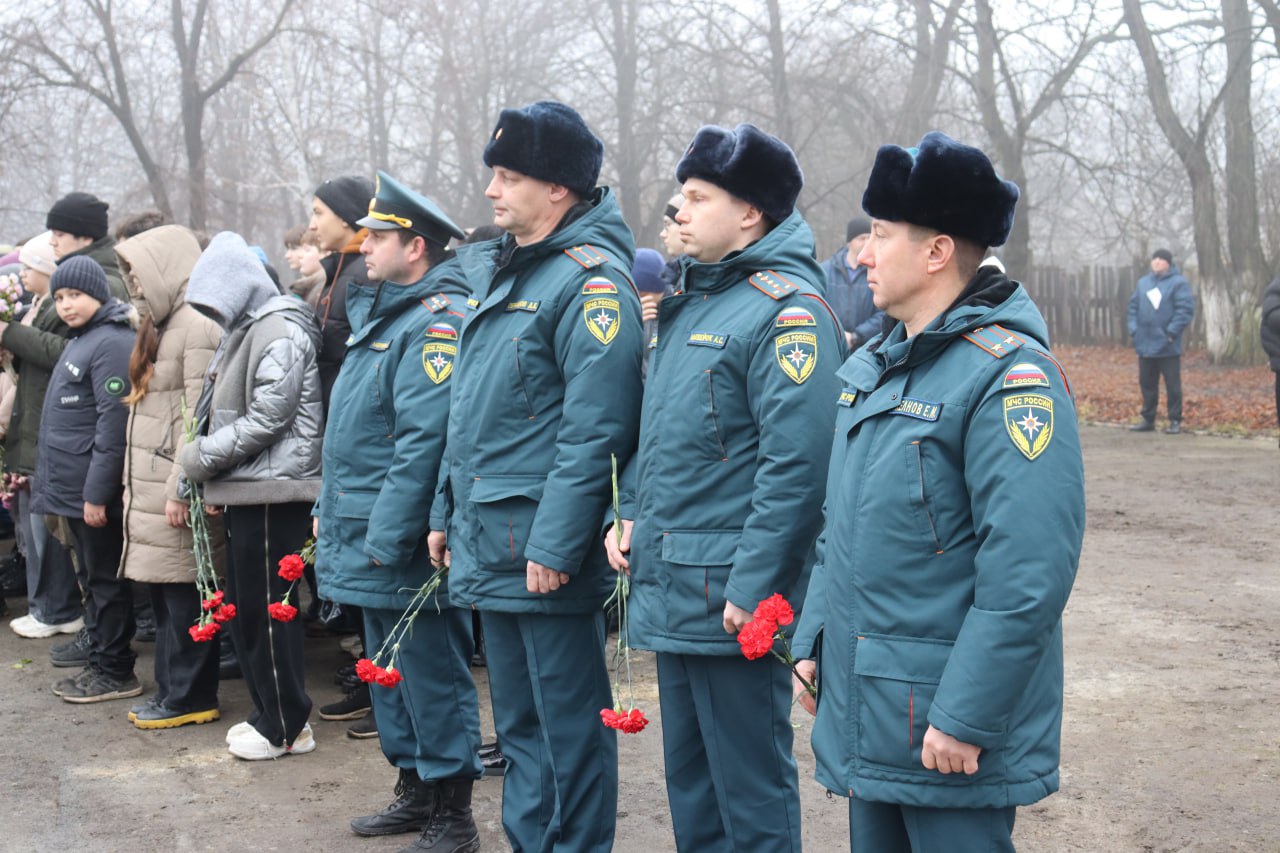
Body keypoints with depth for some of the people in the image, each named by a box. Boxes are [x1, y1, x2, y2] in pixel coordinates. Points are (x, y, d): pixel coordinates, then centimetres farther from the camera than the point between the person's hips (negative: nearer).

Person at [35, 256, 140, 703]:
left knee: (105, 580, -1)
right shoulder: (79, 341, 15)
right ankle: (99, 663, 25)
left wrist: (96, 493, -22)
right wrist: (68, 486, 16)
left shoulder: (111, 343, -16)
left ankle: (116, 672, 8)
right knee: (90, 578, 16)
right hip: (72, 486, 10)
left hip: (94, 491, -10)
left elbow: (113, 423, -21)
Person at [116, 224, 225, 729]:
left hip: (174, 485, -9)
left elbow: (198, 418, -18)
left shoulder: (196, 328, -13)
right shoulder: (162, 327, 17)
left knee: (184, 593, -3)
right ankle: (171, 688, 21)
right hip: (150, 484, 9)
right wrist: (137, 483, 16)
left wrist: (180, 489, -19)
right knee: (161, 591, 13)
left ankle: (191, 697, 5)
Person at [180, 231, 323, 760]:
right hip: (244, 492, 10)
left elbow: (266, 419, -18)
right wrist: (211, 476, 9)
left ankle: (286, 727, 6)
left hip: (272, 492, -10)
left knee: (265, 611, -4)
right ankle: (268, 713, 24)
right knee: (243, 609, 14)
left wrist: (201, 458, -10)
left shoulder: (280, 331, -13)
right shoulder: (243, 331, 18)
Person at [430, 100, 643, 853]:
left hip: (544, 549, -10)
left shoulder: (590, 279, -14)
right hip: (491, 547, 10)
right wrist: (450, 509, 19)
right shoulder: (506, 272, 16)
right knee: (518, 720, 18)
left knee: (569, 721, 1)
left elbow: (594, 429, -21)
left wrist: (554, 544, -23)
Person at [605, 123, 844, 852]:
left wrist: (752, 587, -22)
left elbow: (798, 463, -22)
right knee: (688, 775, 19)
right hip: (671, 592, 9)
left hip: (733, 600, -9)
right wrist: (633, 515, 11)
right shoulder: (693, 300, 14)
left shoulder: (789, 309, -15)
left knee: (750, 784, 2)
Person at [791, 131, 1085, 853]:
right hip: (866, 712, 9)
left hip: (949, 722, -8)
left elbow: (1028, 577, -23)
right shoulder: (874, 365, 11)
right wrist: (813, 642, 15)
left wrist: (967, 719, -22)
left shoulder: (1010, 375, -18)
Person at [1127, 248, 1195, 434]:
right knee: (1147, 383, 11)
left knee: (1172, 384, -1)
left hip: (1168, 346, -6)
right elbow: (1133, 306, 15)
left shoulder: (1178, 283, -5)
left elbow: (1186, 309, -12)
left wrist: (1172, 331, -17)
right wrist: (1134, 329, 2)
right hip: (1145, 344, 6)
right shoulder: (1143, 282, 13)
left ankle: (1175, 421, 5)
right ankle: (1148, 419, 20)